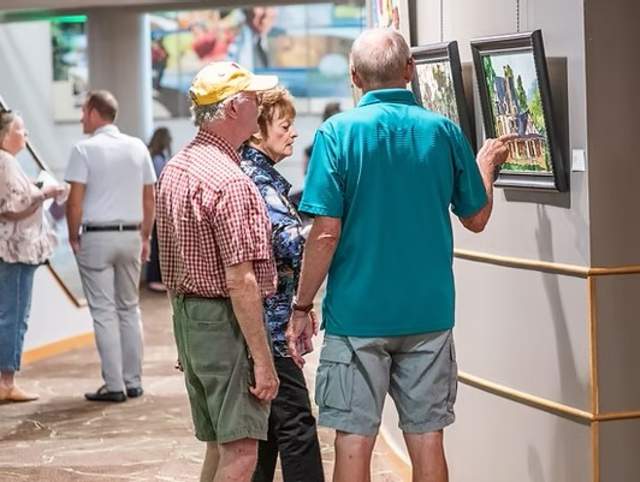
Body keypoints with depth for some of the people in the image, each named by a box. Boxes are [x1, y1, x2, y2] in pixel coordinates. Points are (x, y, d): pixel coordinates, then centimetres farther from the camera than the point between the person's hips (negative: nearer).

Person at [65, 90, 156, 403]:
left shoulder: (85, 149, -8)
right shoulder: (137, 148, 8)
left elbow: (75, 201, -12)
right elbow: (149, 198, 10)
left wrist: (73, 237, 0)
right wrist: (145, 237, 17)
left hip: (96, 236, -5)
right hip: (130, 234, 5)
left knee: (104, 312, 0)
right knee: (129, 308, 13)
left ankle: (114, 385, -1)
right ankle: (133, 381, 14)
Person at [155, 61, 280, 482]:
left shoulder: (174, 169, 12)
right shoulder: (230, 181, -18)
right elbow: (241, 282, -22)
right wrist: (263, 360, -19)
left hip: (186, 314, 10)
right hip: (224, 321, -10)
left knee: (219, 445, 17)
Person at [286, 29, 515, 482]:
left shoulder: (338, 132, -8)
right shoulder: (444, 132, 0)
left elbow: (326, 232, -12)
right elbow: (477, 218, 11)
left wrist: (302, 307, -2)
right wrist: (487, 162, 29)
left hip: (357, 313, -2)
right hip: (429, 312, 3)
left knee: (354, 440, 4)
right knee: (427, 438, 9)